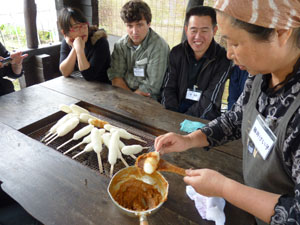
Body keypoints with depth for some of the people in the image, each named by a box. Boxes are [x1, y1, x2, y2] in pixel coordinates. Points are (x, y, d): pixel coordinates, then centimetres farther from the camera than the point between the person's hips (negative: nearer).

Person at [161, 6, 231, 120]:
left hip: (204, 119, -2)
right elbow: (168, 89, 0)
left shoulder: (223, 59, -8)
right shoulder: (176, 53, 2)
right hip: (175, 115, 2)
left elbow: (210, 101, -12)